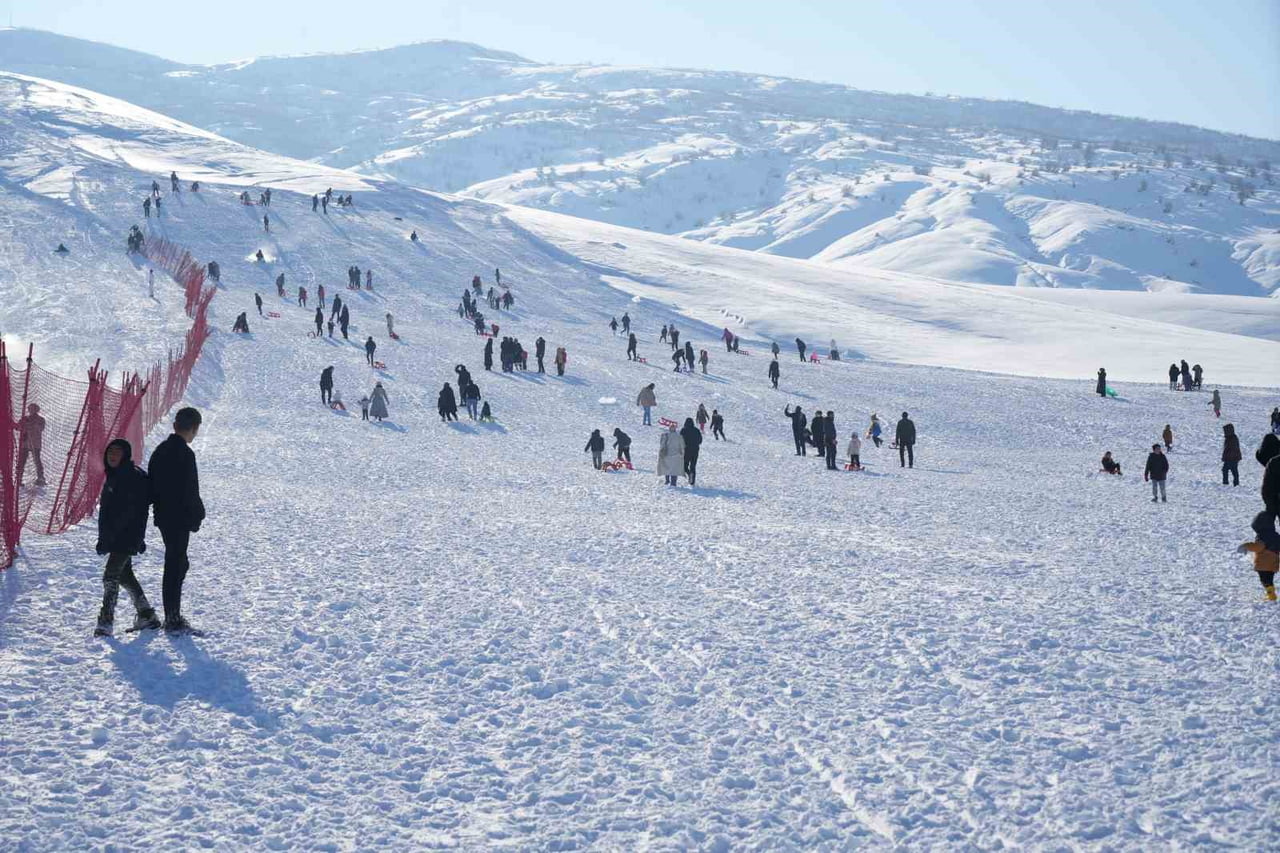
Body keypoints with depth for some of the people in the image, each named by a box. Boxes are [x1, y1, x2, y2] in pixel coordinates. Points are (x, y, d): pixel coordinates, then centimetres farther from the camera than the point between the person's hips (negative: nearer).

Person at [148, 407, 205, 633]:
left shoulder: (160, 450, 10)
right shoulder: (184, 454, -18)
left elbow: (152, 486, 15)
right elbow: (189, 491, -19)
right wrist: (197, 517, -9)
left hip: (163, 517, 9)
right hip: (179, 519, -9)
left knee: (178, 563, 18)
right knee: (175, 566, -4)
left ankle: (173, 616, 22)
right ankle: (173, 620, 0)